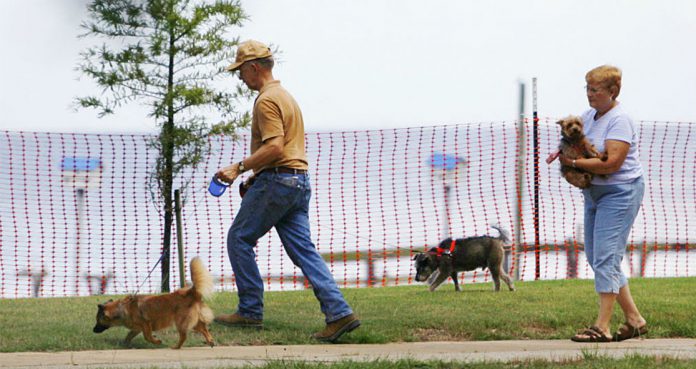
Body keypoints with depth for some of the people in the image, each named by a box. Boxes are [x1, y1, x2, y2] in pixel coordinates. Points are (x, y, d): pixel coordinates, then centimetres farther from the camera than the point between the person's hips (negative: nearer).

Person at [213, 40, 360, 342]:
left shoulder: (266, 100, -11)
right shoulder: (285, 96, 22)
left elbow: (274, 147, -22)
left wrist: (239, 167, -17)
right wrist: (254, 176, 25)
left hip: (277, 181, -10)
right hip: (299, 180, 10)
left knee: (239, 238, 3)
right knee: (302, 249, 3)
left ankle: (250, 311, 4)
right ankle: (338, 313, -8)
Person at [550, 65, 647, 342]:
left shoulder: (619, 120, -17)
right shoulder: (589, 116, 10)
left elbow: (611, 163, -26)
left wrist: (573, 163, -22)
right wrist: (561, 152, 0)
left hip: (620, 192, -10)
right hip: (594, 192, 10)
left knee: (605, 257, -13)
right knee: (596, 257, 10)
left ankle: (602, 327, -12)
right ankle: (634, 319, 17)